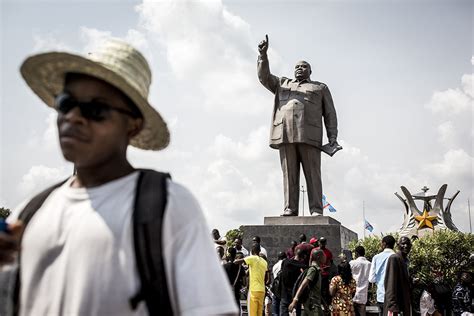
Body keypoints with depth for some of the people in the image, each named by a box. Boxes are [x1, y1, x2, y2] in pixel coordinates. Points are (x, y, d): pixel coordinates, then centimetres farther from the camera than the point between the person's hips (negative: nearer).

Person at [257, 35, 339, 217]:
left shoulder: (320, 88, 22)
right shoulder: (282, 84, 30)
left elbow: (330, 114, 13)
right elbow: (264, 76, 18)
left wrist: (333, 138, 1)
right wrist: (263, 54, 5)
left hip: (309, 135, -2)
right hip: (285, 134, 2)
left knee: (313, 173, -8)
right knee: (289, 174, -5)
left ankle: (316, 211, -11)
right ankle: (290, 210, -7)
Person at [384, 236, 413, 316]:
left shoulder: (406, 260, 14)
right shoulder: (394, 258, -11)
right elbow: (391, 285, -17)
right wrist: (393, 308, -22)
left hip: (405, 305, 9)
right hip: (396, 305, -9)